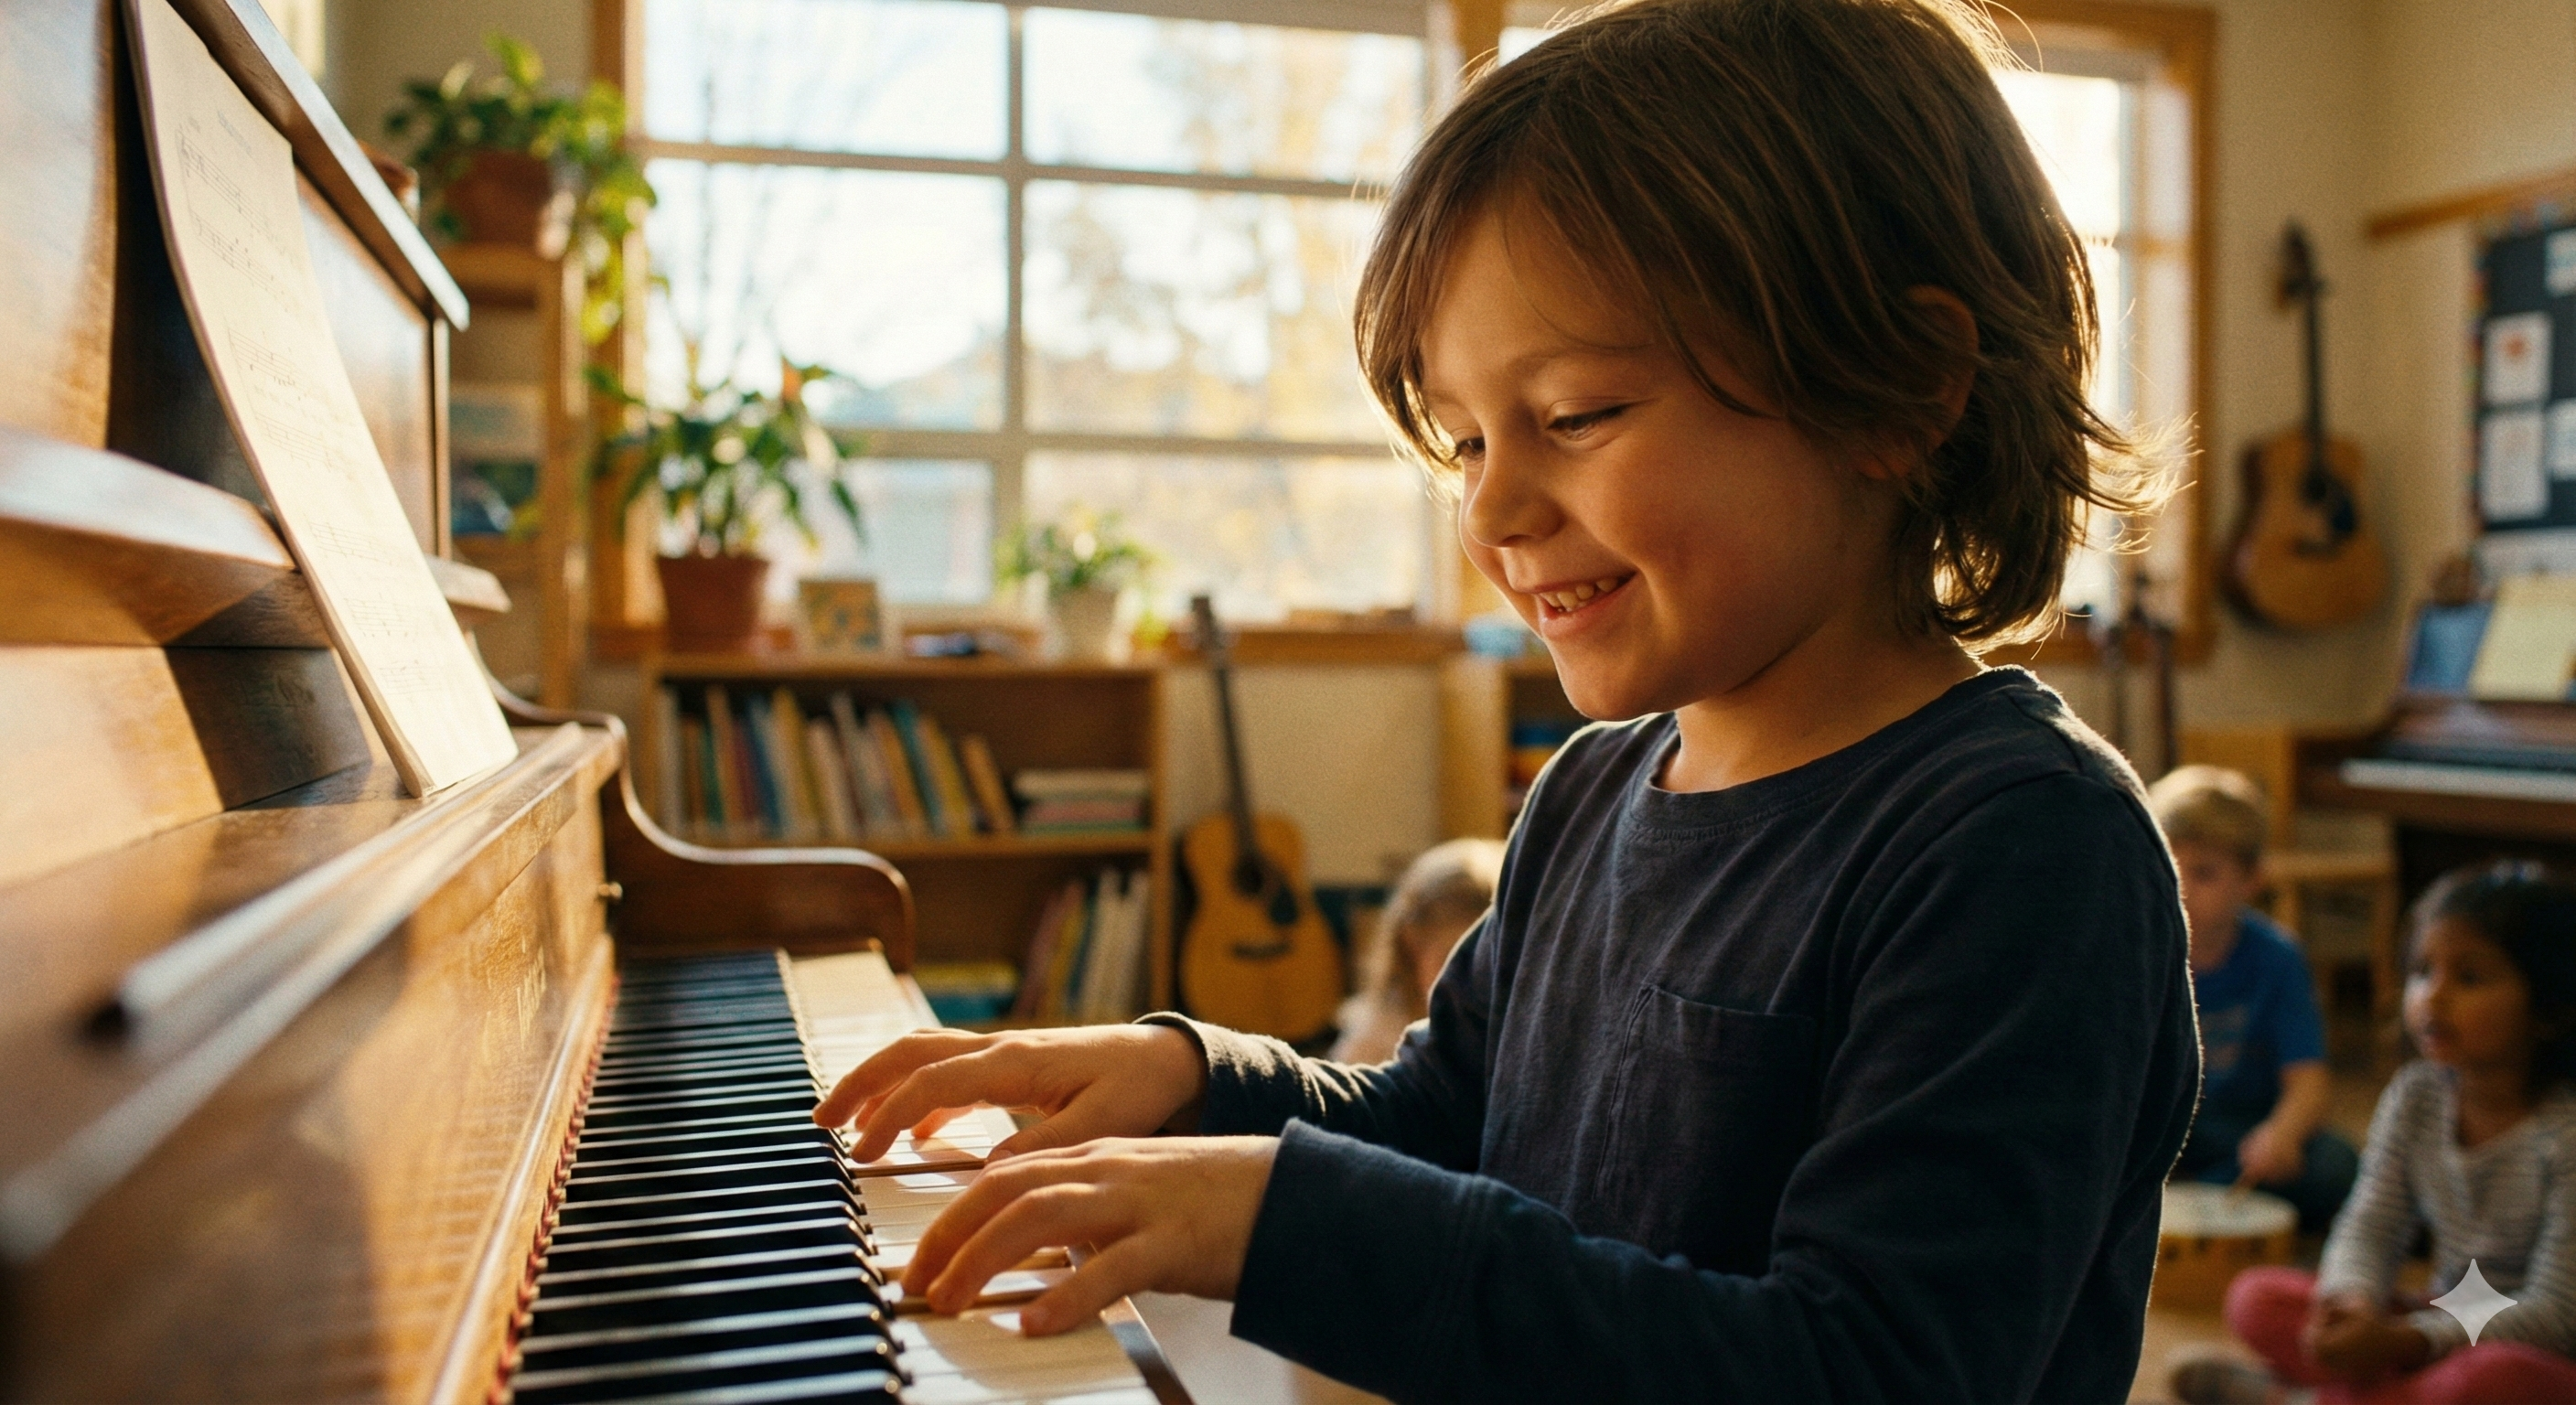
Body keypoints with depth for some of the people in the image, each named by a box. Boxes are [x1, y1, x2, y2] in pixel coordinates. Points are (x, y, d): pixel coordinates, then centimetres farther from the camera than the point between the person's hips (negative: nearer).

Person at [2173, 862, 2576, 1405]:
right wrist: (2352, 1302, -25)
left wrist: (2402, 1341, -30)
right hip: (2444, 1324, 6)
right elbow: (2371, 1227, 0)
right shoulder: (2415, 1096, -1)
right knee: (2256, 1298, -11)